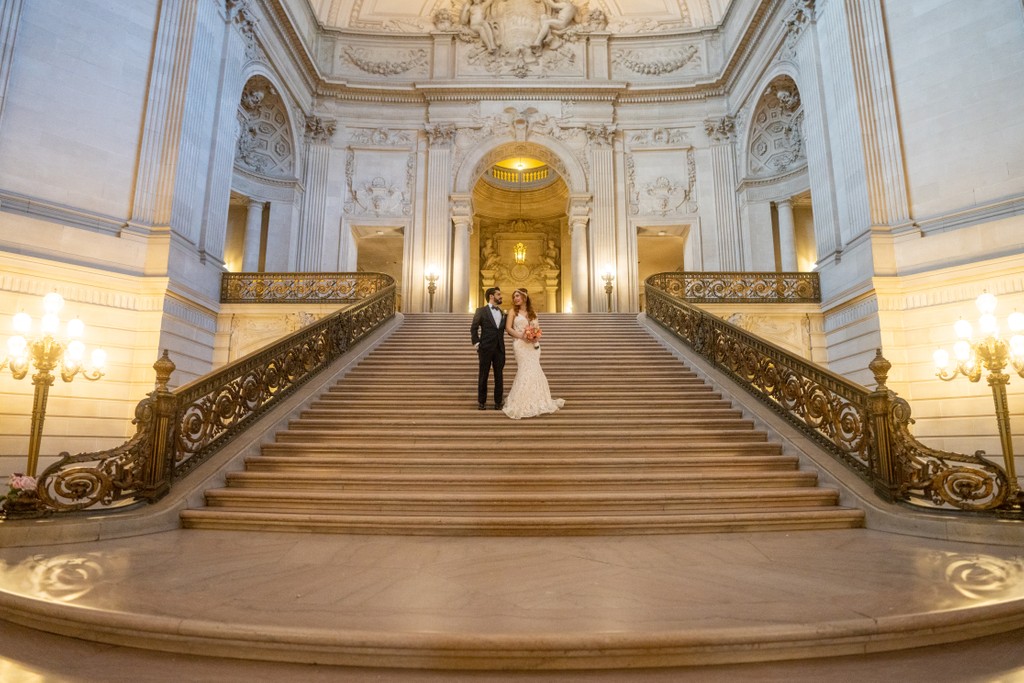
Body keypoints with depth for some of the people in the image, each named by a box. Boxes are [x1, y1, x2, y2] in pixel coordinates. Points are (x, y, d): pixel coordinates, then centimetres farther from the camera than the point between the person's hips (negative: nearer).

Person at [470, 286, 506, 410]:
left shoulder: (503, 313, 12)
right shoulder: (481, 311, 0)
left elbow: (506, 329, 13)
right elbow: (473, 329, -1)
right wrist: (476, 344, -7)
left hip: (500, 349, 4)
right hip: (485, 349, -4)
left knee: (499, 376, 6)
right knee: (483, 376, 4)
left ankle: (498, 402, 15)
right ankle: (481, 402, 14)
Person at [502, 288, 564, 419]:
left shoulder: (532, 313, 15)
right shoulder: (513, 312, 5)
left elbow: (538, 328, 16)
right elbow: (508, 328, -3)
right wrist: (521, 335, -16)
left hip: (533, 345, 4)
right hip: (521, 345, -4)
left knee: (534, 372, 2)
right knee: (525, 372, -12)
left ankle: (534, 403, 13)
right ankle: (520, 405, -5)